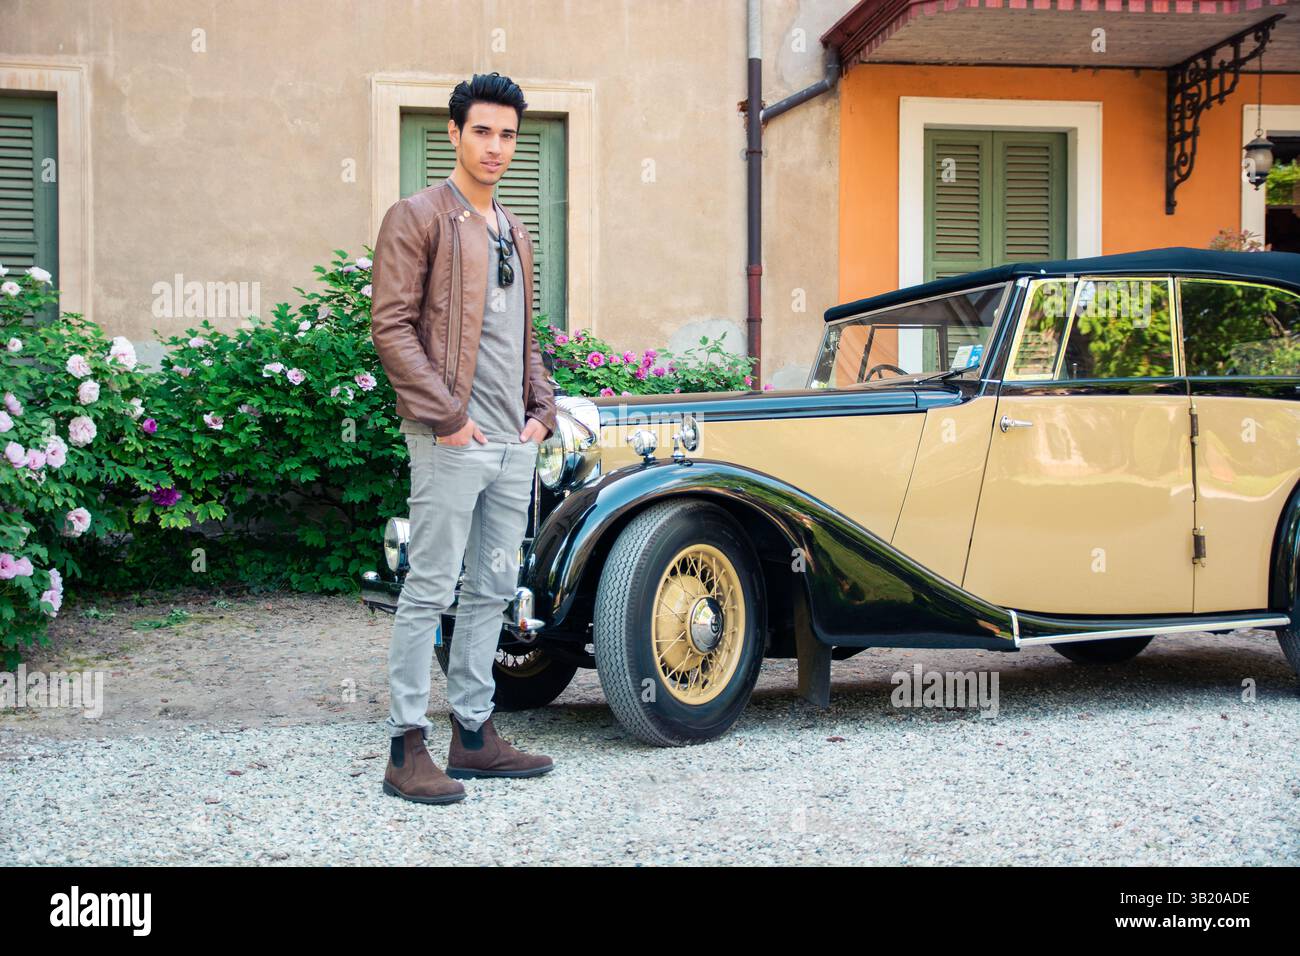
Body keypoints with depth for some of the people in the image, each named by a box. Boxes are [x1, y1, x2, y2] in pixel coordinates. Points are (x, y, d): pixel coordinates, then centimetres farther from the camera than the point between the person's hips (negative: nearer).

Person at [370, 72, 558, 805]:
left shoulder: (516, 234, 20)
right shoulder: (417, 218, -4)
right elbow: (392, 327, -11)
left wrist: (542, 410, 9)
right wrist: (446, 414, -17)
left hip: (515, 443, 8)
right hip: (452, 441, -8)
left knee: (494, 590, 11)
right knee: (430, 592, -5)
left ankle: (474, 734, 20)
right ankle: (408, 749, 0)